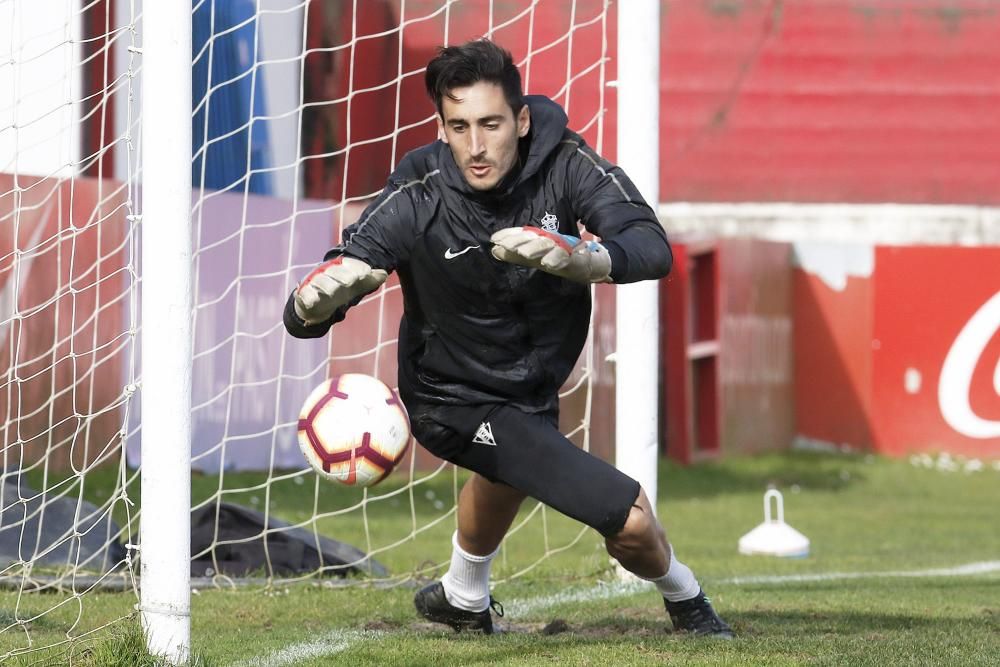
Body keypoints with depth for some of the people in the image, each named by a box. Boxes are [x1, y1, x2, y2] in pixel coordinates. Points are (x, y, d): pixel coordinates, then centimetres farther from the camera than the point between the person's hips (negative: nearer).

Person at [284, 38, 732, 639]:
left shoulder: (563, 162, -23)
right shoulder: (419, 197, -30)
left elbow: (653, 249, -36)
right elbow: (303, 315, -33)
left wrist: (573, 255, -56)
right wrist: (317, 299, -58)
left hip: (538, 380, 5)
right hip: (459, 402, -5)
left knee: (508, 475, 36)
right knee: (629, 517, -14)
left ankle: (462, 599, 68)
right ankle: (687, 603, 20)